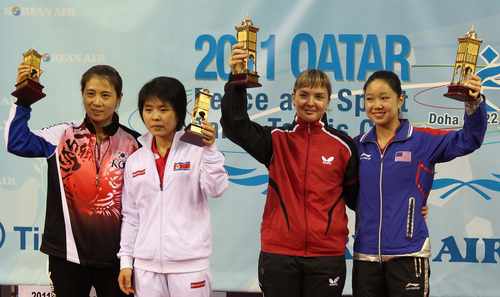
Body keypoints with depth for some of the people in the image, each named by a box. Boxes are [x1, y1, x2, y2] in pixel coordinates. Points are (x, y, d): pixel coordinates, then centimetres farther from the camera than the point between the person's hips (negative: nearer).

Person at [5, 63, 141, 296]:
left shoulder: (132, 144, 2)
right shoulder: (63, 136, 1)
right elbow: (17, 142, -9)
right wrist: (24, 97, -13)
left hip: (115, 256, 1)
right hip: (67, 254, 0)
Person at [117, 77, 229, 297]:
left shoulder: (195, 152, -1)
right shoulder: (135, 161, 10)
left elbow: (216, 189, -14)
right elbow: (130, 216, 13)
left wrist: (210, 149, -23)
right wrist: (126, 261, 10)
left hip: (189, 264, -3)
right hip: (147, 266, 3)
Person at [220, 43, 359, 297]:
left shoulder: (343, 146, 4)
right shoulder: (277, 140, 4)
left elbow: (355, 195, 11)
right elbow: (235, 126, -12)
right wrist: (236, 81, -25)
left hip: (327, 255, 0)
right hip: (279, 252, 0)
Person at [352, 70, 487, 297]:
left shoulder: (422, 141, -2)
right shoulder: (358, 146, 7)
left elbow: (468, 140, -11)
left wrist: (475, 103, -27)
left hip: (408, 254, -3)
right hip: (366, 254, 3)